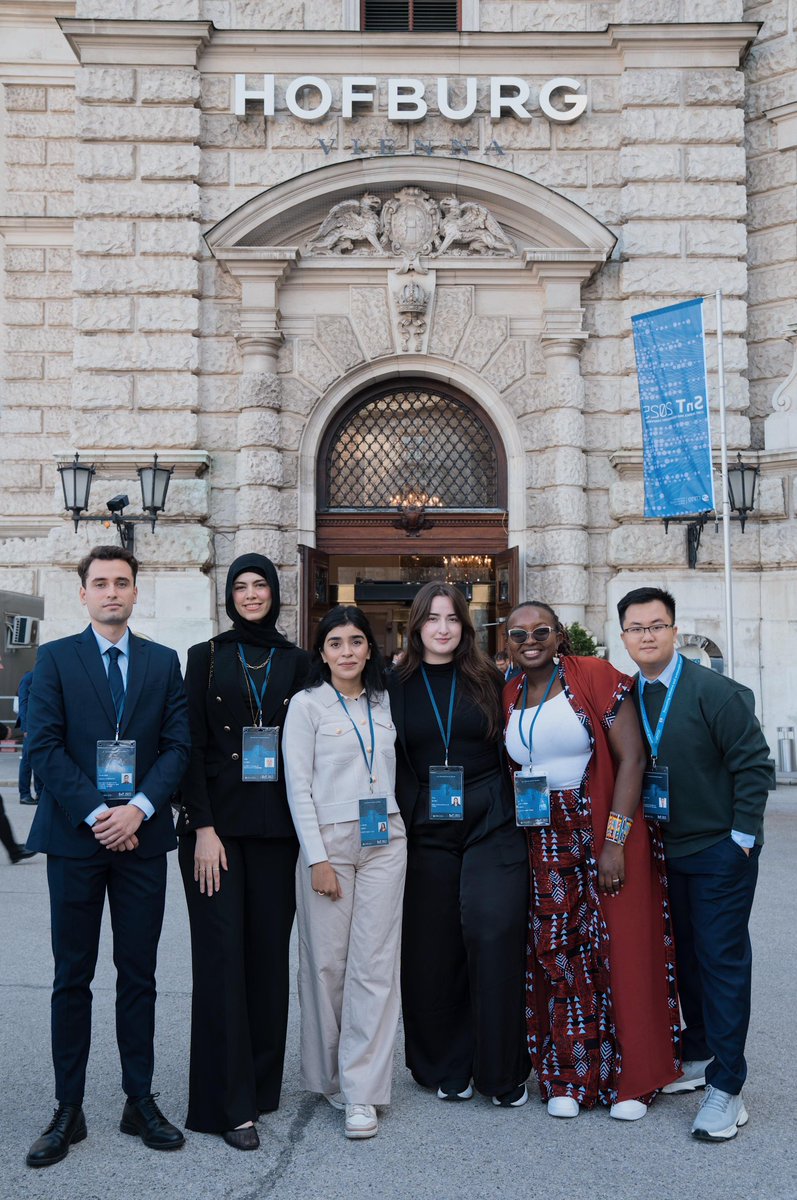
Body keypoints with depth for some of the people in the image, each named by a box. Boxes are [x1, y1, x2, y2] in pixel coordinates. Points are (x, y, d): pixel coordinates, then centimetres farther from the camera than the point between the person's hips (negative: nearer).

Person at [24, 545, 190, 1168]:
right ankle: (68, 1110, 15)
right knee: (73, 977, 6)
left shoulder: (164, 662, 9)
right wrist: (95, 813, -13)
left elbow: (177, 744, 3)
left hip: (141, 836, 2)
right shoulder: (56, 658, 3)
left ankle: (140, 1101, 19)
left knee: (139, 975, 8)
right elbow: (45, 747, -5)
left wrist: (138, 808, -12)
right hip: (75, 837, -1)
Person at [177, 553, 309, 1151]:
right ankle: (228, 1102, 3)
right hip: (217, 820, -2)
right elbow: (193, 747, -1)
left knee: (269, 953, 5)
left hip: (276, 826, 2)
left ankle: (262, 1083, 20)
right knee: (222, 954, -3)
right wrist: (204, 828, -9)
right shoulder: (206, 657, 4)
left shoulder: (297, 662, 9)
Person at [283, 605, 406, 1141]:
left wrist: (394, 823, 5)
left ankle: (361, 1090, 5)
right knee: (326, 962, 1)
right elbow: (298, 786, -4)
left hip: (385, 841, 3)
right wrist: (317, 858, -9)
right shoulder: (307, 704, 0)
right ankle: (328, 1075, 19)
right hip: (328, 841, -3)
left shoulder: (385, 703, 12)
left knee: (375, 964, -1)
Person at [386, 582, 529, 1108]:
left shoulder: (488, 681, 6)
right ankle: (446, 1068, 20)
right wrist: (403, 815, 0)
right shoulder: (398, 687, 6)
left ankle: (502, 1073, 6)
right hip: (426, 833, 1)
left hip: (492, 828, -1)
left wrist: (517, 813, 3)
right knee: (434, 951, 5)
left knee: (495, 941, -7)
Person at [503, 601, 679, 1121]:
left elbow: (632, 758, -13)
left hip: (608, 832, -4)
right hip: (547, 843, 5)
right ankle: (570, 1076, 19)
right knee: (557, 951, 5)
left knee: (619, 948, -1)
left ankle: (629, 1077, 14)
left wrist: (616, 841, -17)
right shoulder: (510, 697, 8)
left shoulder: (594, 677, -9)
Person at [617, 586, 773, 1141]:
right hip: (667, 852, 6)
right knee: (687, 957, 16)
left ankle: (726, 1088, 7)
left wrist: (742, 836, -14)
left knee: (722, 962, -1)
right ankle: (699, 1058, 32)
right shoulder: (629, 697, 3)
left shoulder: (714, 691, -14)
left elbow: (754, 763, -14)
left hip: (721, 851, -6)